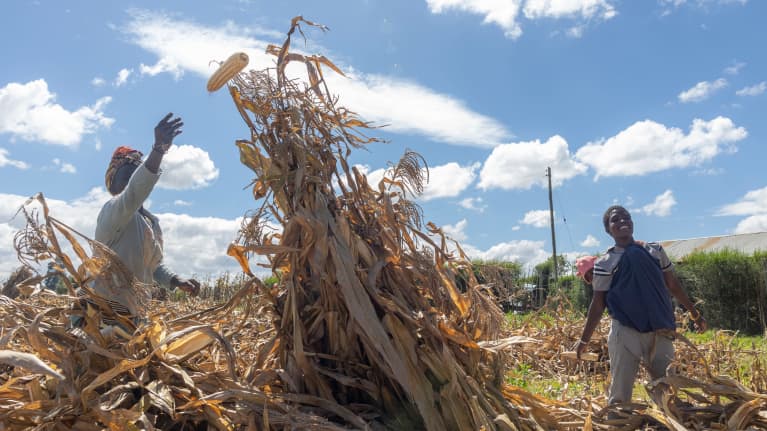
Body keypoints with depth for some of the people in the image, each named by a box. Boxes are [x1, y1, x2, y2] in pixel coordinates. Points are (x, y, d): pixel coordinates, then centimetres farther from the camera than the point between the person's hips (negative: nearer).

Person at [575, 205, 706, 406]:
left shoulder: (655, 250, 7)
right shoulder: (605, 263, -3)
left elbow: (673, 285, 16)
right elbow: (598, 303, -1)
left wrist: (694, 313, 19)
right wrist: (585, 339, -2)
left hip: (659, 332, 4)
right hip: (625, 333, -3)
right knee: (619, 393, 0)